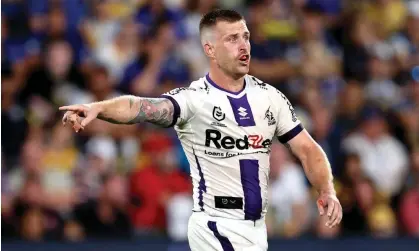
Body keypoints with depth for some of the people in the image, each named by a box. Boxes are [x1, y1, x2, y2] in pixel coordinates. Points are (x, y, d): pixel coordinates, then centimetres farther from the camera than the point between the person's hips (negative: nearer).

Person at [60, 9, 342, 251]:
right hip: (216, 227, -6)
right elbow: (143, 107, -31)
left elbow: (307, 149, 9)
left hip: (256, 227, 6)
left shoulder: (270, 97, 5)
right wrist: (97, 108, -50)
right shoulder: (194, 99, -13)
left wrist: (328, 191, -9)